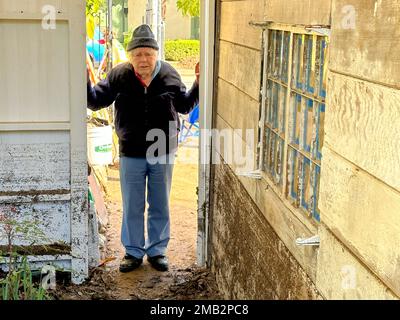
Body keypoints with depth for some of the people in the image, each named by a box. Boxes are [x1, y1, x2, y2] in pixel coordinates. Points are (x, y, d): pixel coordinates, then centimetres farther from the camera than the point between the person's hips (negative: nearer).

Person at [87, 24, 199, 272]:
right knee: (132, 207, 11)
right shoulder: (119, 76, -7)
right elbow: (96, 102, 0)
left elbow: (185, 106, 7)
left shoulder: (169, 75, -4)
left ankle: (157, 250, 30)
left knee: (160, 206, 13)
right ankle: (134, 252, 27)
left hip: (163, 154, 1)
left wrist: (199, 84, -6)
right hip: (131, 154, 0)